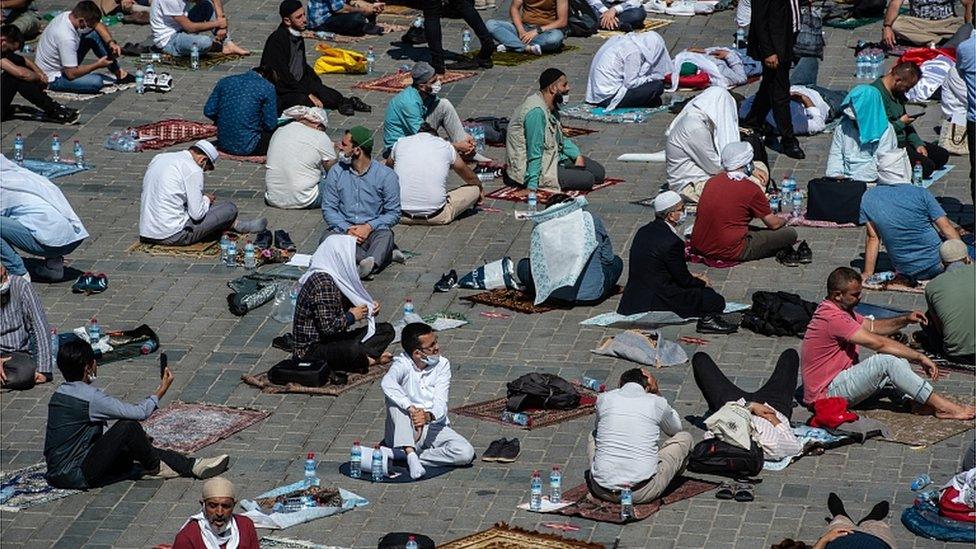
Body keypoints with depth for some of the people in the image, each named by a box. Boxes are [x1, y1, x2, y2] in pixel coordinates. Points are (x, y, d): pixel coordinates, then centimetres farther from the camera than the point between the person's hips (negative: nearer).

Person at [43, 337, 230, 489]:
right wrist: (161, 390, 2)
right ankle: (154, 468, 6)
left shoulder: (61, 392, 9)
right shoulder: (90, 398, -19)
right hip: (76, 475, -9)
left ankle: (191, 466, 6)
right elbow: (139, 413, -16)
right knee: (128, 427, -16)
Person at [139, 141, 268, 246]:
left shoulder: (158, 158, 11)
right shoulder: (193, 170, -14)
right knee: (230, 208, 2)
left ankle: (237, 225, 38)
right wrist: (206, 199, 6)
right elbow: (197, 214, -15)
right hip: (172, 236, -8)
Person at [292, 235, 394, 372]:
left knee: (386, 330, 8)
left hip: (334, 340, 10)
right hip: (311, 349, -10)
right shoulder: (322, 282, -22)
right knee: (354, 350, -39)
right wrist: (352, 316, -12)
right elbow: (328, 328, -27)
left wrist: (369, 309, 2)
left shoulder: (337, 278, 9)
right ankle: (370, 359, -7)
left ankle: (365, 358, -13)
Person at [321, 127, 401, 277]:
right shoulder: (336, 172, 6)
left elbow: (393, 213, 0)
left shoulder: (386, 175, -2)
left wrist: (369, 227, -17)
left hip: (373, 230, -2)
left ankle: (369, 264, -62)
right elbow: (328, 209, 4)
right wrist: (347, 229, -14)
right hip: (342, 229, 2)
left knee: (386, 235, -36)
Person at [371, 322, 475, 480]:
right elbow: (387, 383, -33)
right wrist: (411, 409, -47)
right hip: (406, 432, -2)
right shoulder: (403, 364, -9)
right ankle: (411, 454, -38)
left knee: (466, 453, -25)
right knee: (393, 398, -29)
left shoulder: (442, 364, -1)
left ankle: (396, 455, -25)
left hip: (434, 427, 2)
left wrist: (428, 416, -37)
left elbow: (440, 403, -13)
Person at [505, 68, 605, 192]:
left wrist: (577, 155, 4)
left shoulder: (551, 107, 6)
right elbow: (534, 153, -27)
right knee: (587, 179, -18)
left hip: (552, 158, 10)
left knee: (598, 172, 9)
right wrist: (532, 186, -28)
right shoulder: (537, 111, -26)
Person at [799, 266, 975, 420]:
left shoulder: (839, 310, 12)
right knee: (888, 361, -24)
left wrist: (905, 320, -2)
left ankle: (918, 403, -18)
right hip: (826, 393, -10)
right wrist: (920, 357, -19)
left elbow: (873, 326, 18)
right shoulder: (833, 319, -23)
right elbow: (877, 343, -24)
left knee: (898, 356, 2)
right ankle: (943, 407, -22)